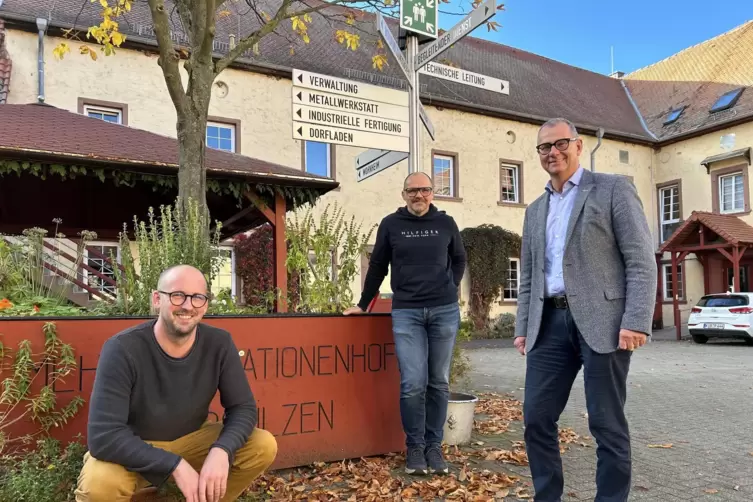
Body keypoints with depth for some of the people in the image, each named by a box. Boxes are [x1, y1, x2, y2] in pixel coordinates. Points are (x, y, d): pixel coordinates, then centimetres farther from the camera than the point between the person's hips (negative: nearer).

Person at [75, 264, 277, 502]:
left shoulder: (219, 344, -15)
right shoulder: (122, 349, -25)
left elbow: (243, 407, -10)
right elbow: (104, 436, -29)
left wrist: (221, 450, -30)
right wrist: (175, 465, -33)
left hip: (191, 440, 3)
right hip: (129, 449, -3)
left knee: (264, 447, -16)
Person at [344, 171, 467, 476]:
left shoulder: (446, 223, 6)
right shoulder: (391, 225, 3)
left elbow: (459, 259, 20)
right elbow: (377, 267, 10)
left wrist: (451, 287, 8)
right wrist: (363, 304, 12)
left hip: (445, 311, 2)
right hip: (406, 312, -1)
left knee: (439, 382, 7)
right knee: (413, 384, -7)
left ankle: (434, 446, 20)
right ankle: (415, 447, 11)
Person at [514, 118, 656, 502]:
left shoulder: (613, 189, 3)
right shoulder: (535, 210, 19)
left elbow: (641, 261, -5)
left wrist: (636, 321, -15)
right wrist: (522, 327, 12)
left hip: (602, 320, -5)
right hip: (550, 323, 5)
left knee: (606, 423, 3)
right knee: (536, 418, 5)